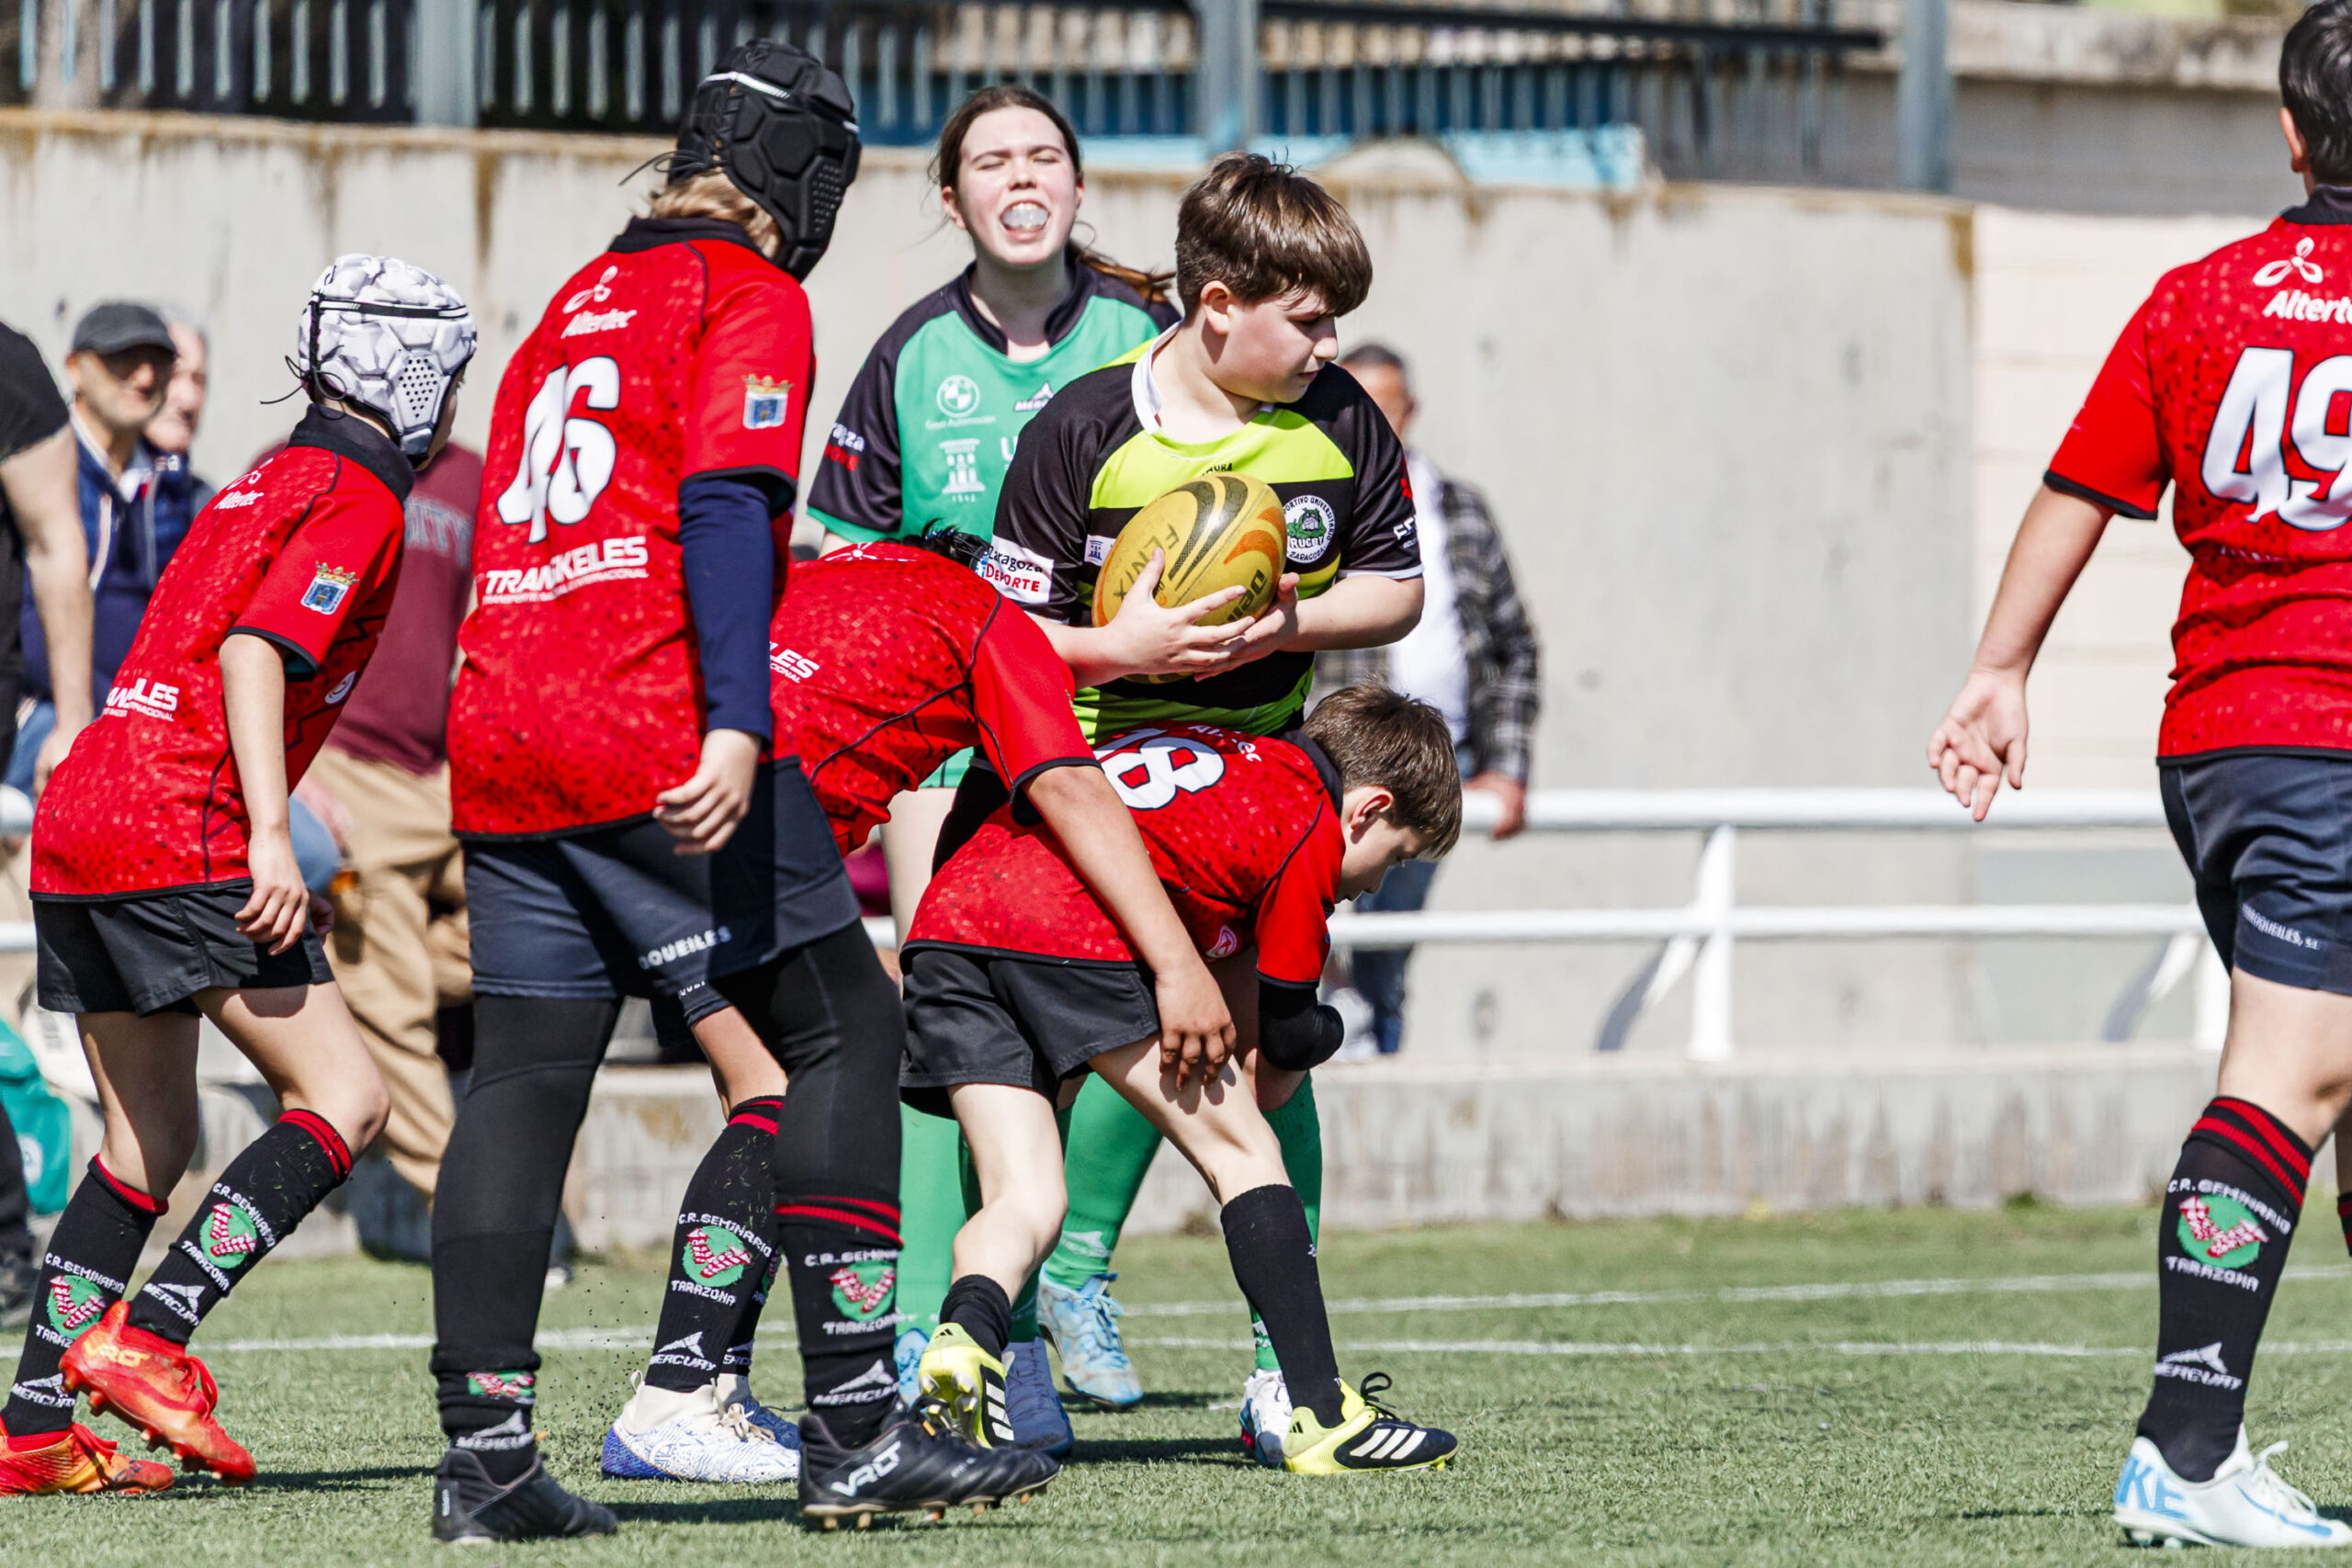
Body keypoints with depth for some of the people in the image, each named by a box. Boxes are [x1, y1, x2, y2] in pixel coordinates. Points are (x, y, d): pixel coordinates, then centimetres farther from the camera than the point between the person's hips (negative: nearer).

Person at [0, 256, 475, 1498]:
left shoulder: (260, 486, 24)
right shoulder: (358, 501, -4)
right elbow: (255, 653, -17)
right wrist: (269, 837, -23)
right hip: (180, 835, -9)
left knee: (147, 1147, 15)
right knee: (342, 1101, -7)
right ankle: (145, 1337, -18)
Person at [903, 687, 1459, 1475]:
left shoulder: (1182, 738, 34)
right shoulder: (1311, 826, 14)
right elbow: (1287, 1035, 18)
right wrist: (1326, 1031, 43)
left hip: (945, 914, 7)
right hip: (1073, 930, -6)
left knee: (1026, 1200, 9)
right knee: (1239, 1149, 6)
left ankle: (965, 1331, -22)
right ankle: (1319, 1414, 2)